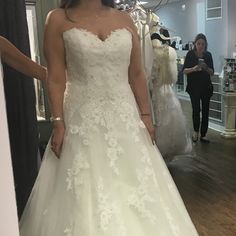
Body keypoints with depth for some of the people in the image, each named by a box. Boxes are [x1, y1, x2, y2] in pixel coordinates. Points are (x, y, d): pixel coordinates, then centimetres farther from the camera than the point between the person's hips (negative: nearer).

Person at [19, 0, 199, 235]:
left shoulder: (124, 20, 6)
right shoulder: (59, 19, -2)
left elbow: (137, 74, 7)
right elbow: (56, 78, -5)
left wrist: (145, 115, 4)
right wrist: (58, 123, -9)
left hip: (125, 117, 3)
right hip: (82, 119, -2)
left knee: (133, 183, 10)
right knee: (84, 193, 6)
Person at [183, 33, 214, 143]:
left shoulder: (208, 55, 6)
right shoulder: (190, 54, -1)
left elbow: (212, 72, 6)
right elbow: (184, 70, -3)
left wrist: (206, 68, -15)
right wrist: (194, 68, -20)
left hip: (206, 86, 3)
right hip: (194, 87, -3)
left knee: (205, 110, 3)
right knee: (196, 110, -8)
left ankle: (203, 135, 11)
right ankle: (196, 131, 15)